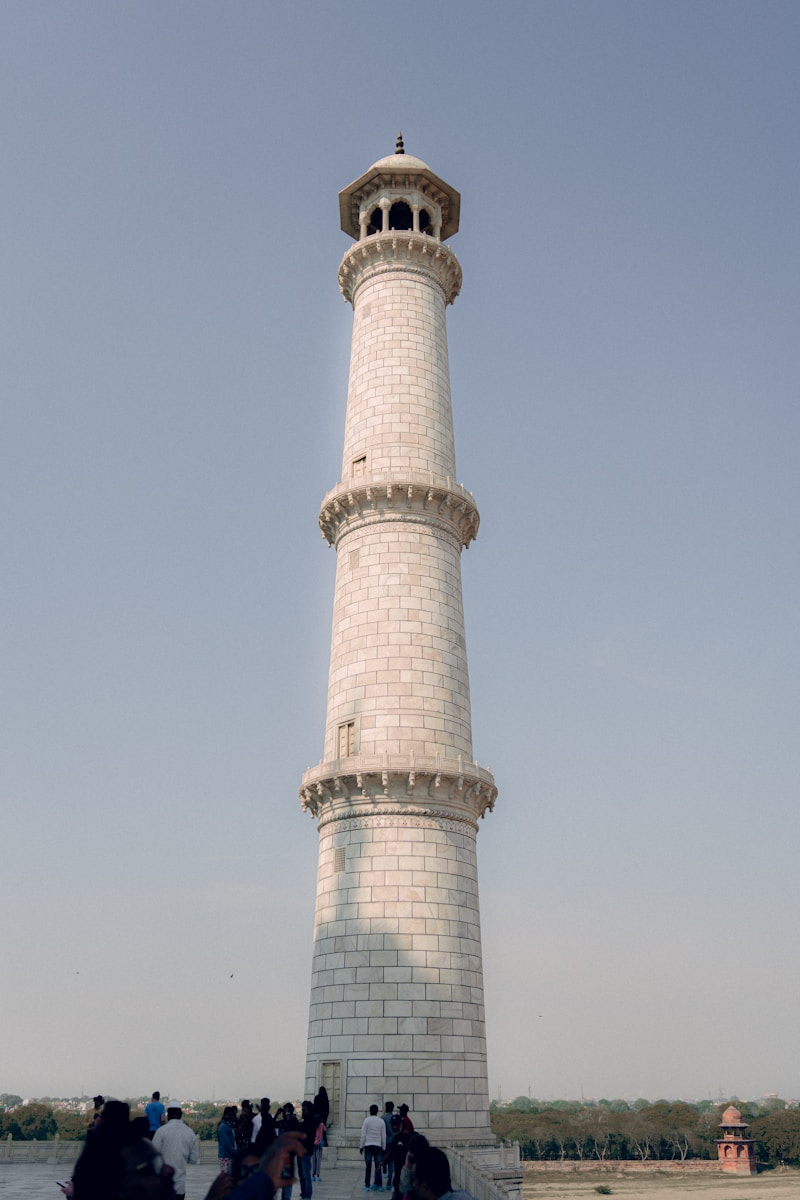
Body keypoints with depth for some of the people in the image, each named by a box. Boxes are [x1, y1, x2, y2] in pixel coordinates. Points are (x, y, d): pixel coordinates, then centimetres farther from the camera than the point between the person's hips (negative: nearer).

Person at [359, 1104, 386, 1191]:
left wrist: (361, 1146, 3)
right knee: (378, 1166, 6)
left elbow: (363, 1135, -5)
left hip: (368, 1145, -2)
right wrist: (383, 1148, 14)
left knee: (368, 1166, 3)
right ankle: (379, 1185, 4)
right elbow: (383, 1136, 6)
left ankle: (367, 1186, 3)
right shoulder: (381, 1121, 3)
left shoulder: (366, 1120, -3)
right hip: (378, 1146, 2)